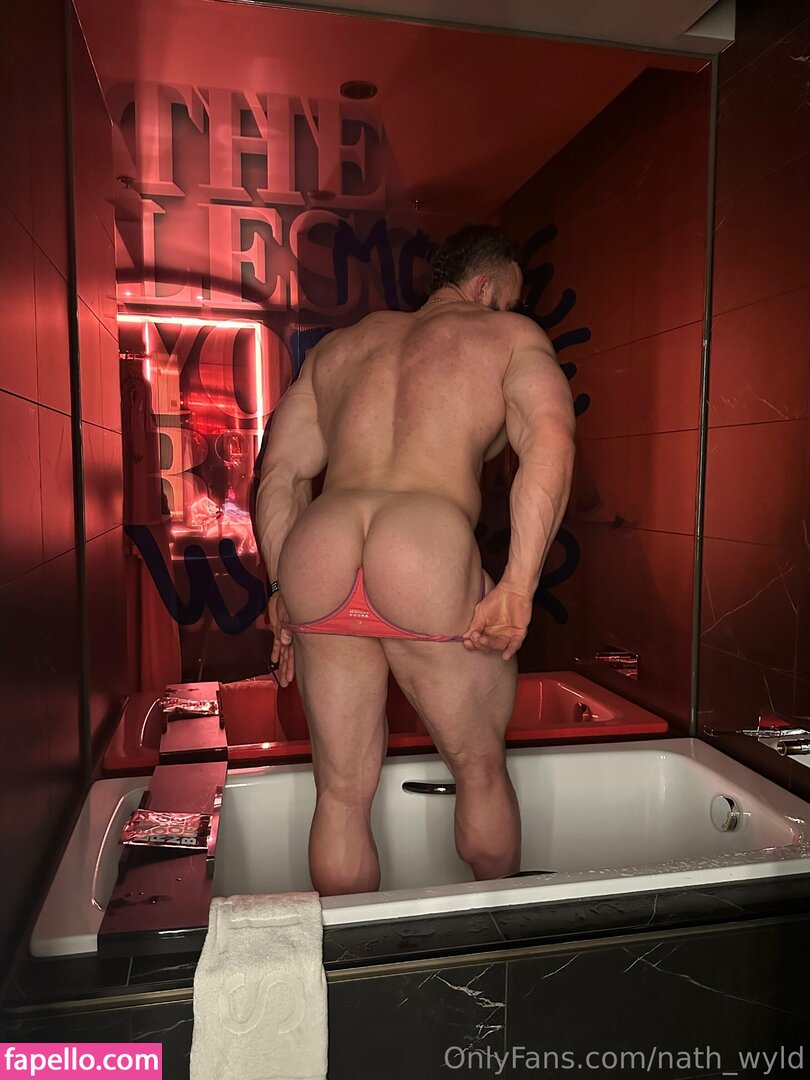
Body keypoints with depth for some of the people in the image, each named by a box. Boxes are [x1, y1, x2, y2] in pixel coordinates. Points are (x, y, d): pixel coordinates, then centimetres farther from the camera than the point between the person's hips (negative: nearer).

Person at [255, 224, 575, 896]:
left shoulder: (338, 345, 28)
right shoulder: (510, 335, 15)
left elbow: (281, 472, 23)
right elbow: (552, 440, -6)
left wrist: (284, 589, 25)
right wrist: (518, 587, -11)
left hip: (314, 559, 5)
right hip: (428, 559, -4)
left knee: (342, 791, 17)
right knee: (482, 768, 19)